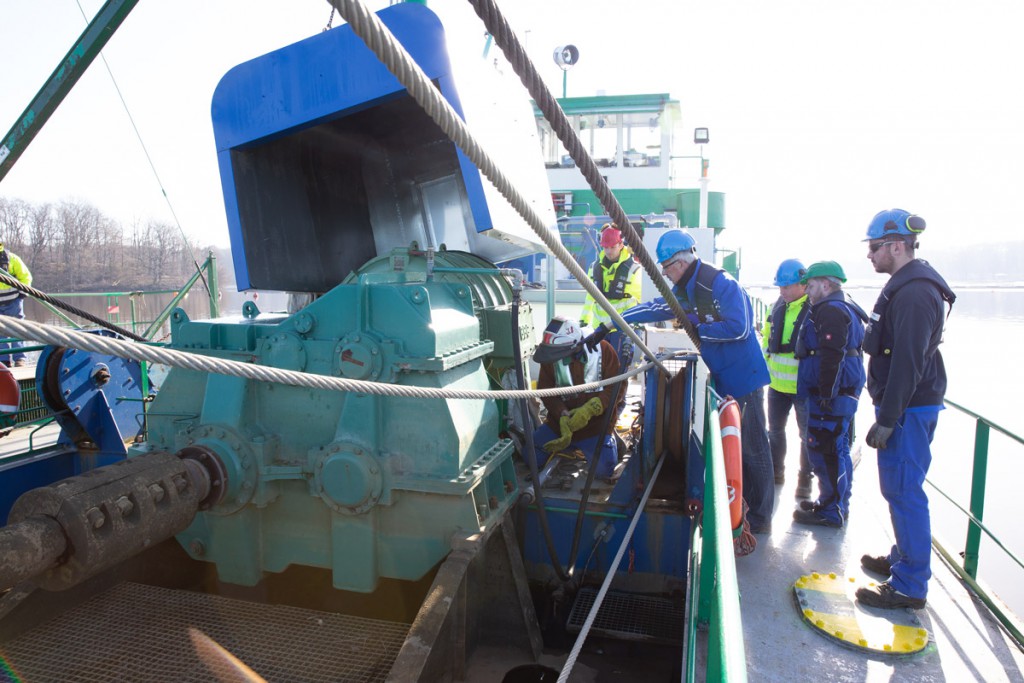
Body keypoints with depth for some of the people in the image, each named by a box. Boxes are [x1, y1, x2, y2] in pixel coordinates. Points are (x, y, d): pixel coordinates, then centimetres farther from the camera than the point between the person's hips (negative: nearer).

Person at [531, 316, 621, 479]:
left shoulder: (603, 350, -13)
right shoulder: (550, 355, -6)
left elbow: (616, 388, -14)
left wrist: (589, 410, -27)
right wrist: (563, 415, -24)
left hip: (596, 423, -3)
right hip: (560, 421, 3)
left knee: (604, 470, -19)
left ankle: (609, 440, 16)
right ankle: (569, 446, 22)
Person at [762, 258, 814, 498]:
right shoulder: (777, 307, 7)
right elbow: (766, 337, 18)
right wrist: (767, 365, 16)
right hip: (777, 383, 7)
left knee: (807, 434, 7)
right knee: (775, 429, 18)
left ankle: (805, 479, 20)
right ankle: (776, 471, 35)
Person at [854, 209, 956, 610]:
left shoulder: (914, 292, -19)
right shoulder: (906, 285, 15)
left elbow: (908, 364, -24)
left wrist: (887, 420, -22)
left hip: (908, 410, -11)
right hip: (904, 407, 11)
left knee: (903, 491, -5)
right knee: (898, 488, 19)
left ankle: (909, 586, 5)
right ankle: (903, 558, 34)